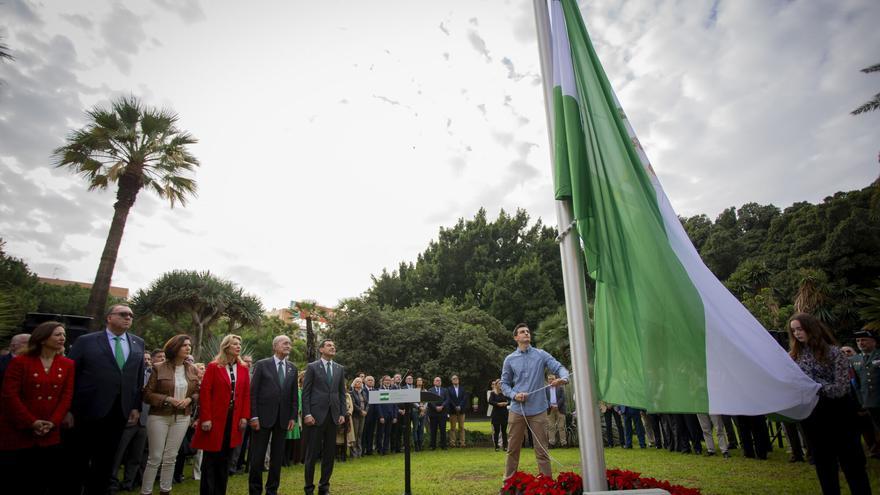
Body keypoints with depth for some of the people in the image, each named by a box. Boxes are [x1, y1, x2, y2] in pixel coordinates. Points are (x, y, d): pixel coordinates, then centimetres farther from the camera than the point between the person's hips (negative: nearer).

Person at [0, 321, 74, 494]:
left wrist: (53, 422, -10)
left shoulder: (67, 365, 5)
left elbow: (67, 396, 2)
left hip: (50, 435, 3)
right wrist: (31, 423, -15)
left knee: (54, 480, 4)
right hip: (17, 432, -3)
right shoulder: (20, 361, -4)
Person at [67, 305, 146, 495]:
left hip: (119, 412, 3)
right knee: (79, 459, 10)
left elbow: (139, 378, 7)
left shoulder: (138, 343, 7)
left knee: (105, 461, 14)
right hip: (88, 411, -3)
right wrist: (68, 409, -7)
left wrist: (136, 407, 2)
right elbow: (70, 376, -3)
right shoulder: (86, 341, -3)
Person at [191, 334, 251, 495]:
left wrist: (244, 416, -1)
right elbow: (205, 393, -8)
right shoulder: (213, 367, -4)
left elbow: (246, 394, 6)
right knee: (210, 459, 5)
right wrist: (205, 418, -14)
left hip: (234, 419, 4)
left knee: (225, 459, 10)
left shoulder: (243, 369, 8)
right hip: (215, 419, -4)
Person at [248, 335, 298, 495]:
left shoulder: (292, 369, 8)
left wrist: (293, 417, 2)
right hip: (263, 416, -3)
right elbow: (253, 392, -5)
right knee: (257, 457, 4)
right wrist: (254, 416, -10)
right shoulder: (262, 365, -2)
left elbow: (294, 395, 9)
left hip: (283, 418, 4)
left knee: (277, 457, 10)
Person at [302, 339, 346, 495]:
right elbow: (305, 392, -3)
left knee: (329, 453, 9)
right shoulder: (312, 367, 0)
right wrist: (307, 414, -11)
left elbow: (342, 393, 11)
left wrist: (342, 413, 4)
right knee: (312, 453, 4)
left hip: (333, 416, 4)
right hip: (316, 415, -4)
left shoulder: (340, 369, 11)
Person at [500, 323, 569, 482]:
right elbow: (504, 384, 9)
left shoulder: (541, 355, 2)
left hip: (538, 409, -1)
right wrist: (514, 395, -9)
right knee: (513, 448, 11)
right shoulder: (509, 359, 5)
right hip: (517, 410, 1)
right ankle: (508, 480, 24)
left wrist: (563, 378, -30)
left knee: (542, 448, 5)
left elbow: (559, 367, -8)